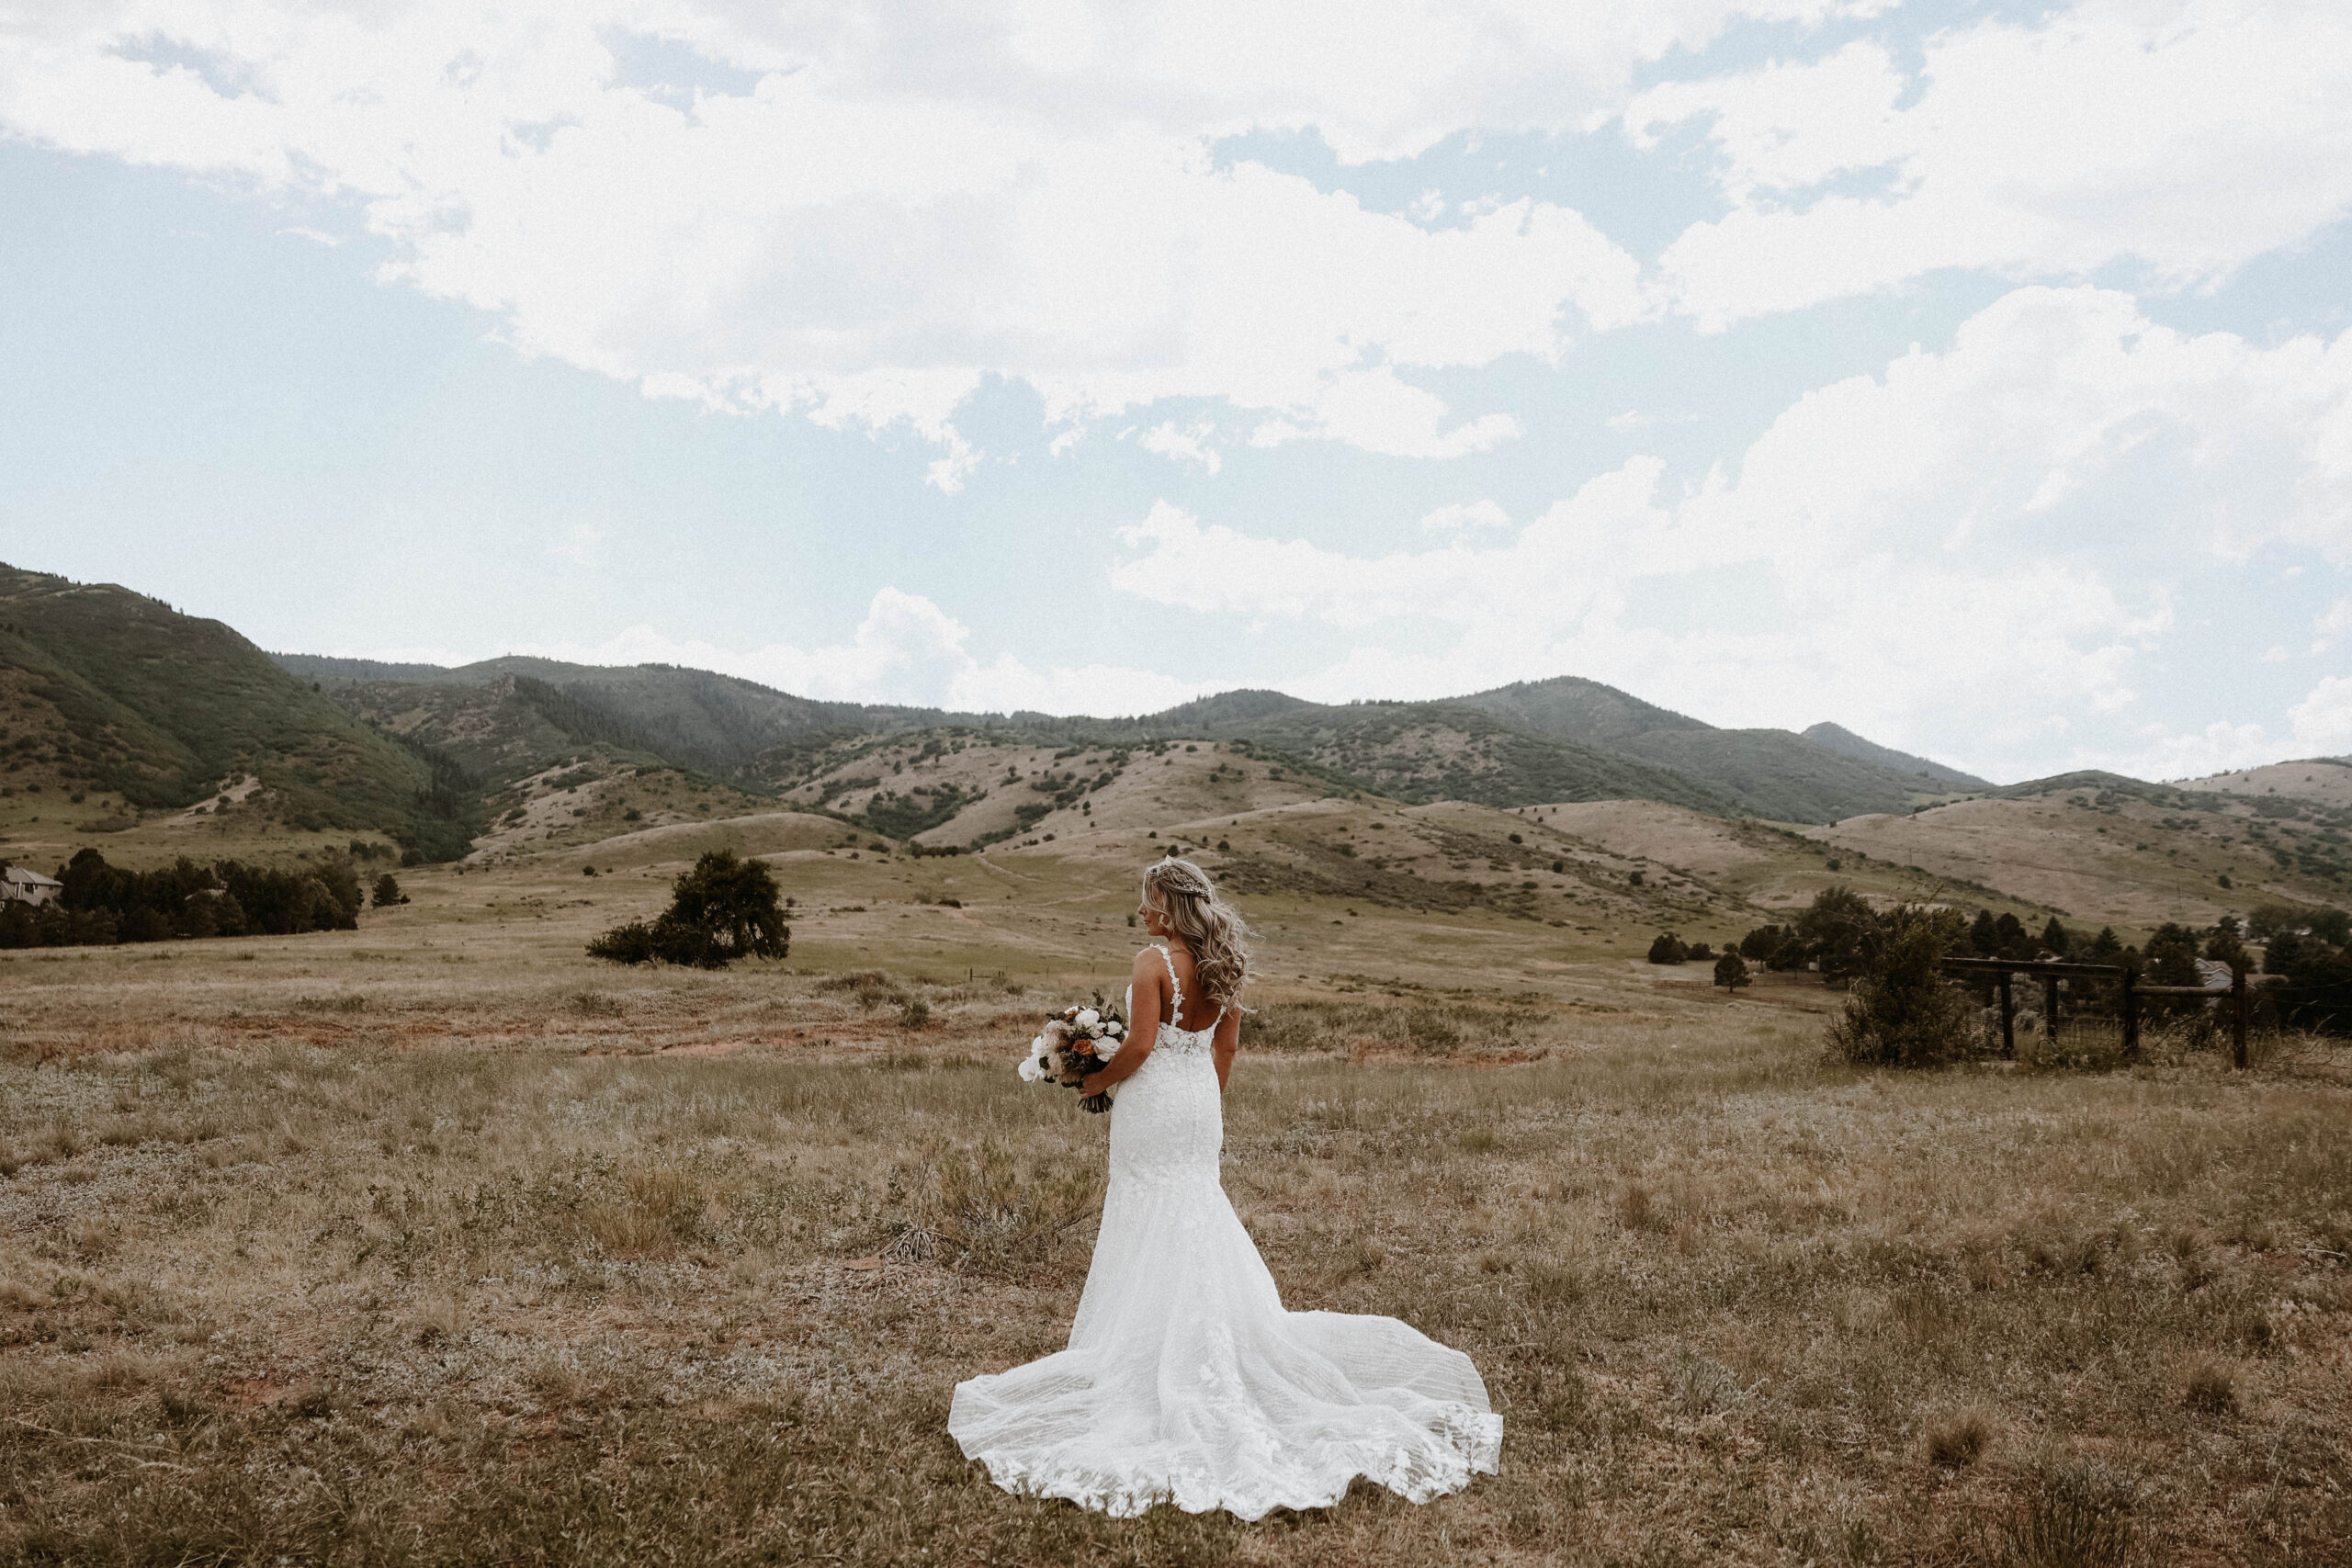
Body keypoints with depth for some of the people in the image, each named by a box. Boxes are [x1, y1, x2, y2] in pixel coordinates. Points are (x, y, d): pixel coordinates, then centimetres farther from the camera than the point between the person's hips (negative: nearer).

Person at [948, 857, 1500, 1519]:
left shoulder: (1153, 961, -17)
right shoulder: (1223, 966, 5)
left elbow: (1139, 1046, -22)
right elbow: (1225, 1048, 11)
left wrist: (1095, 1080, -6)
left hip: (1153, 1106, -7)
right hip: (1200, 1104, 7)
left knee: (1152, 1236, 3)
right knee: (1198, 1231, 16)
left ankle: (1144, 1365, 10)